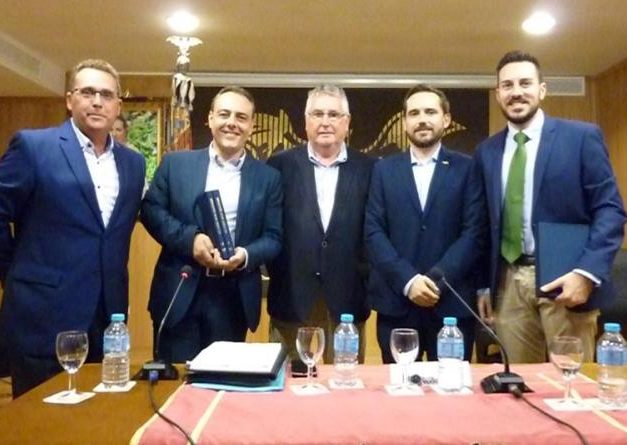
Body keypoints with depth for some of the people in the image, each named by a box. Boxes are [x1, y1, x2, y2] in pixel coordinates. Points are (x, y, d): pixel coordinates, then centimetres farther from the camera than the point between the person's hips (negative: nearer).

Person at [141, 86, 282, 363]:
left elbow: (274, 237, 3)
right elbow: (150, 210, 1)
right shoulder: (176, 163, 5)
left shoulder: (268, 177, 5)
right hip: (180, 292, -1)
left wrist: (246, 255, -18)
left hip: (234, 298, 1)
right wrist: (190, 238, -15)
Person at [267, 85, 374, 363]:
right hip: (291, 297, 0)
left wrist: (368, 280, -2)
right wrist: (277, 274, -1)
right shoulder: (280, 165, 2)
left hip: (347, 299, 1)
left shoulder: (368, 169, 3)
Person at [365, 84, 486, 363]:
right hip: (396, 303, 1)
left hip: (452, 303, -1)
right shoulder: (384, 170, 9)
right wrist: (407, 280, -12)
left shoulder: (467, 169, 5)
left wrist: (436, 279, -15)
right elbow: (374, 232, 0)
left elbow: (474, 233, -3)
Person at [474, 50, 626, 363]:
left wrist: (587, 272, -17)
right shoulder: (486, 151, 11)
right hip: (508, 283, 4)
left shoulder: (582, 137, -1)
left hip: (563, 280, -3)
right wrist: (483, 285, 10)